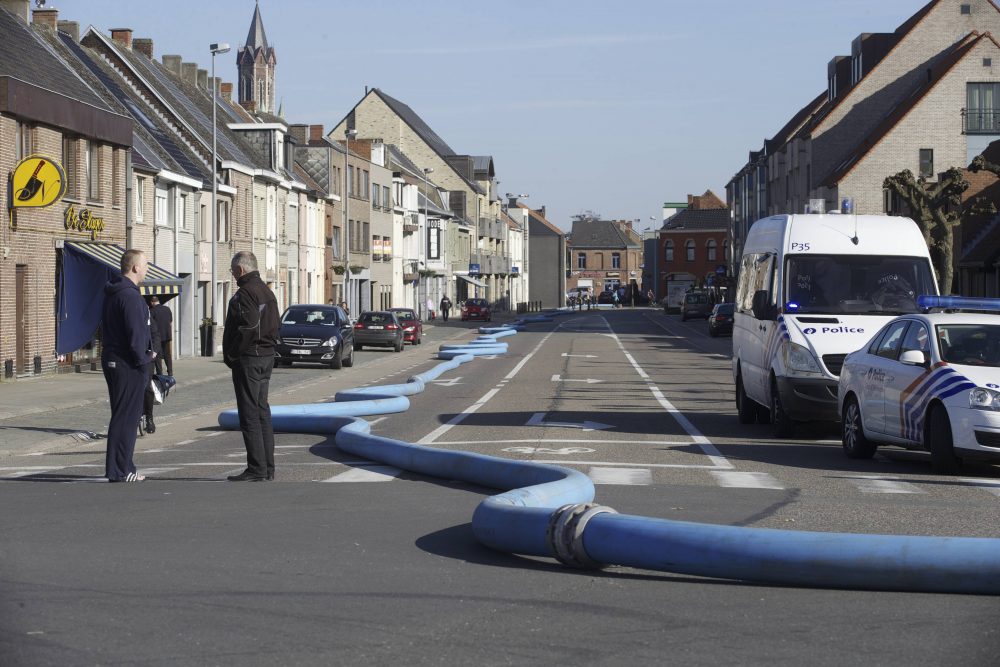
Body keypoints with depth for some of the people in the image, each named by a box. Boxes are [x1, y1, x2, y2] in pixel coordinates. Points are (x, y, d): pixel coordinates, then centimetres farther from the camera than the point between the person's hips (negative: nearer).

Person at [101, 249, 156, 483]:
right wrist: (144, 358, -10)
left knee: (124, 416, 16)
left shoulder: (112, 294, 16)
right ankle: (119, 470, -4)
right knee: (126, 417, -6)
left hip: (113, 360, 10)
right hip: (128, 365, -10)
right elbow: (135, 333, -22)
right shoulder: (130, 295, -17)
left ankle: (122, 467, 20)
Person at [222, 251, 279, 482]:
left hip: (248, 359, -10)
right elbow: (274, 326, 18)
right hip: (266, 357, 10)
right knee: (262, 411, 13)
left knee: (249, 413, -7)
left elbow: (247, 327, -22)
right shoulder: (267, 291, 16)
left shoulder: (245, 293, -16)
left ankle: (256, 468, -8)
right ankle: (267, 467, 15)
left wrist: (231, 355, -14)